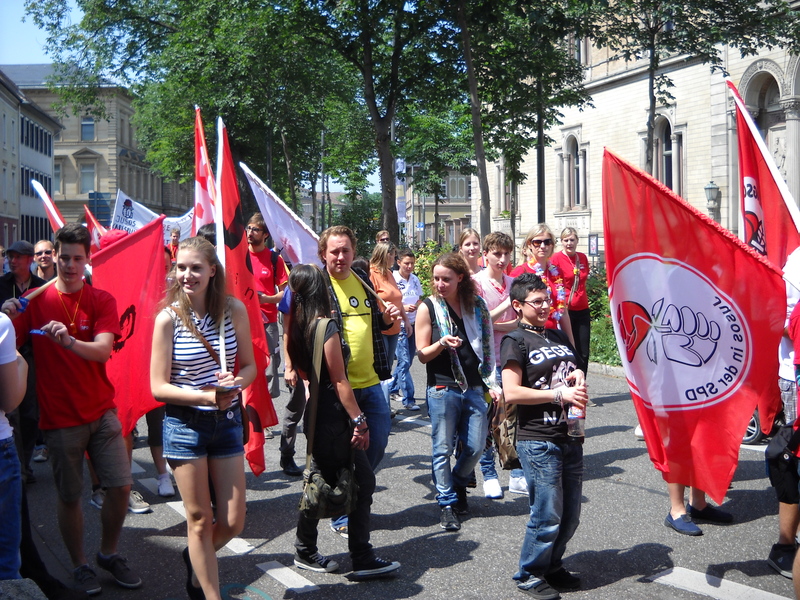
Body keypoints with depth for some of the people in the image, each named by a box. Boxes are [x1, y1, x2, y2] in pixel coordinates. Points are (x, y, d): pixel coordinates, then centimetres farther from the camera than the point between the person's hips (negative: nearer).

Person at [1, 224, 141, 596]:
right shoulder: (36, 300, -1)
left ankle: (109, 554, 25)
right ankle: (79, 566, 27)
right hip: (59, 418, -1)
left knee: (121, 486, 1)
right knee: (69, 497, 6)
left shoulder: (101, 300, 0)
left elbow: (104, 350, -15)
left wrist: (69, 342, -34)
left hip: (101, 411, 1)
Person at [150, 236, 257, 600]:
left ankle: (196, 561, 39)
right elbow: (158, 387, -10)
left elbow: (250, 366, 6)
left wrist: (235, 382, -17)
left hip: (227, 421, 3)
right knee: (200, 520, 6)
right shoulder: (168, 318, -11)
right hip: (185, 424, -3)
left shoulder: (234, 310, -4)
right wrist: (208, 396, -22)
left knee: (232, 523, 7)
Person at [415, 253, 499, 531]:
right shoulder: (428, 308, -2)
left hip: (474, 388, 3)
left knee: (476, 446, 5)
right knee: (443, 449, 1)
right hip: (442, 390, -3)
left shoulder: (477, 305, 6)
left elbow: (488, 346, 12)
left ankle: (457, 485, 33)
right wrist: (442, 344, -20)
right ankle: (447, 503, 15)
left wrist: (491, 382, 5)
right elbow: (422, 355, -1)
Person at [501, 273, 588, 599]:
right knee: (548, 514, -3)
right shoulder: (515, 341, -5)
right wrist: (560, 394, -17)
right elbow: (512, 393, -14)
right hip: (537, 440, -7)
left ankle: (552, 565, 30)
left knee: (571, 513, 11)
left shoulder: (558, 336, 16)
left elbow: (574, 371, 28)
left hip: (570, 436, 7)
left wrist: (579, 376, 3)